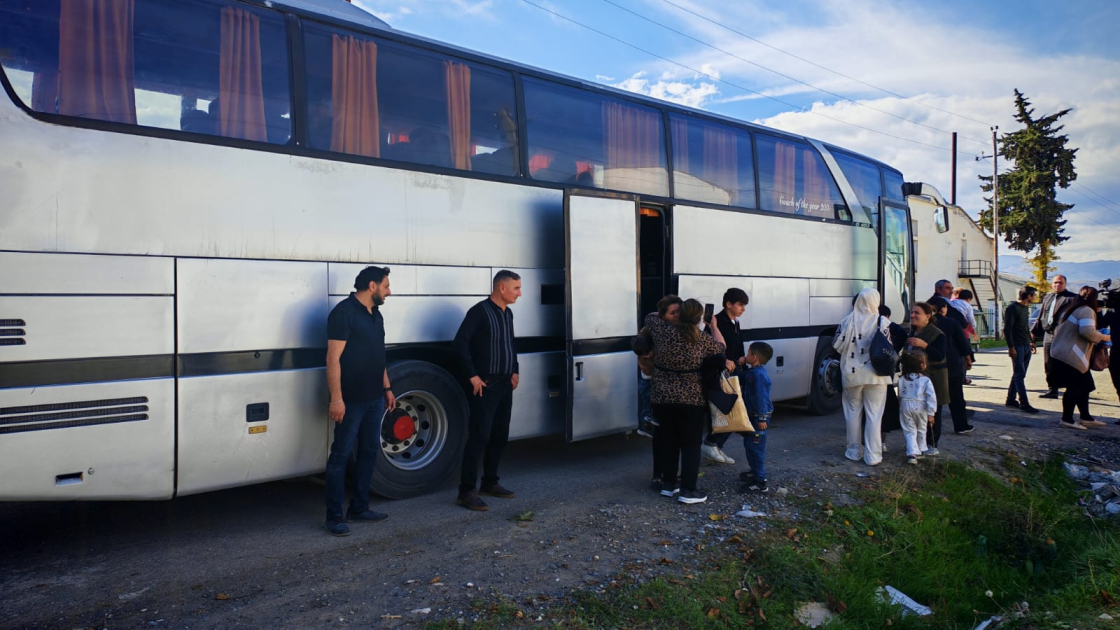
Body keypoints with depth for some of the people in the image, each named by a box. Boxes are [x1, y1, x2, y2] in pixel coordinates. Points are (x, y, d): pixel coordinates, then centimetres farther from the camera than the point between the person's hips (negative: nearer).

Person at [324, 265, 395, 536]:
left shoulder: (376, 314, 14)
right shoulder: (344, 312, -12)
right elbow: (333, 358, -17)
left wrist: (387, 388, 18)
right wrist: (336, 398, -22)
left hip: (374, 399, 9)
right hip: (351, 400, -9)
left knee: (370, 452, 13)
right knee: (341, 455, 0)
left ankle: (359, 508, 25)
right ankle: (334, 516, 8)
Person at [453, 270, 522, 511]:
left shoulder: (508, 313, 12)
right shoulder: (480, 311, -13)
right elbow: (460, 342, -18)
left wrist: (515, 371, 14)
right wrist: (473, 376, -18)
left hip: (505, 385, 8)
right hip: (486, 385, -8)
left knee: (500, 435, 13)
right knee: (479, 437, -9)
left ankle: (489, 483, 26)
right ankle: (466, 491, -3)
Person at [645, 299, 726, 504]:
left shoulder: (664, 330, -5)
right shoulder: (702, 340, -8)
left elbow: (650, 317, 15)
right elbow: (721, 347, 12)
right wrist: (714, 326, 24)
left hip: (663, 398, 3)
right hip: (692, 400, -3)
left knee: (667, 442, 14)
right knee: (691, 444, 6)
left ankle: (668, 484, 23)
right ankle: (688, 490, 6)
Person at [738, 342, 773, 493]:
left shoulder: (759, 374, -21)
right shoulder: (752, 372, 11)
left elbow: (761, 397, -24)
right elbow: (741, 379, 27)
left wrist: (762, 418, -25)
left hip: (758, 417, -11)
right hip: (752, 415, 11)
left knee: (755, 447, -10)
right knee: (749, 445, 21)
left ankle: (760, 483, -7)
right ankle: (756, 472, 36)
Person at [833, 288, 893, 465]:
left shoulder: (847, 321, -4)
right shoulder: (882, 322, -8)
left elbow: (837, 345, -2)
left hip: (852, 374, 2)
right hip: (875, 376, -2)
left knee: (853, 412, 14)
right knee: (874, 415, 4)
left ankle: (854, 451, 22)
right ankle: (873, 455, 5)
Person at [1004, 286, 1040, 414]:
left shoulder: (1026, 308, 16)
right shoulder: (1012, 308, -10)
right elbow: (1007, 329, -15)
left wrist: (1031, 341, 20)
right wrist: (1011, 347, -19)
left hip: (1026, 346, 8)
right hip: (1017, 347, -8)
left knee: (1018, 374, 10)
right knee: (1019, 375, -7)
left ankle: (1011, 400, 16)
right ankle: (1024, 403, -7)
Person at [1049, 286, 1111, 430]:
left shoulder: (1068, 309, 19)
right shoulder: (1087, 311, -10)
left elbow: (1057, 330, 26)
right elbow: (1087, 331, -23)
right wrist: (1103, 337, -8)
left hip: (1059, 352, 10)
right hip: (1072, 357, -10)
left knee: (1084, 386, 15)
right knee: (1075, 388, -5)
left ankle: (1086, 418, 21)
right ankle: (1067, 420, -1)